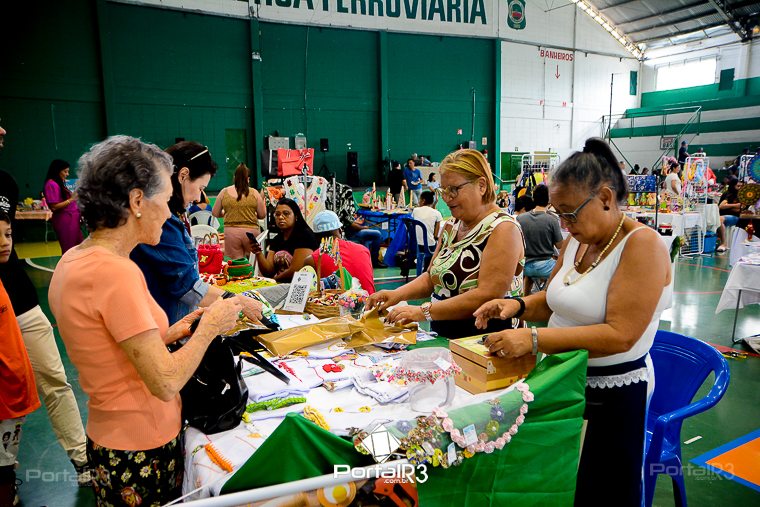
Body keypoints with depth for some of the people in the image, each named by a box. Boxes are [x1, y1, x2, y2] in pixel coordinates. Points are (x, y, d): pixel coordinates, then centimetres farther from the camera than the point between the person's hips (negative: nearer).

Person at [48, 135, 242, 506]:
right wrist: (210, 326, -12)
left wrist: (167, 335, 3)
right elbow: (165, 383, -25)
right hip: (142, 452, -8)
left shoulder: (73, 261, 2)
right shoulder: (115, 272, -26)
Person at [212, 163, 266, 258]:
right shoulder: (254, 193, -1)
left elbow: (215, 213, 9)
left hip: (231, 231, 1)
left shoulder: (224, 192, 2)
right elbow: (262, 215, 3)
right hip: (251, 231, 0)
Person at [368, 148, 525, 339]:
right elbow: (432, 277, 17)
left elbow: (487, 296, -21)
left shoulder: (503, 229, -12)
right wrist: (398, 294, -1)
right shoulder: (451, 225, 13)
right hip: (444, 338, 7)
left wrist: (424, 311, -23)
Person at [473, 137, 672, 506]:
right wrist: (517, 306, -8)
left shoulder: (642, 245, -20)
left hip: (612, 395, -7)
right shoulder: (577, 240, 3)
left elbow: (620, 335, -27)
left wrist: (534, 339, -32)